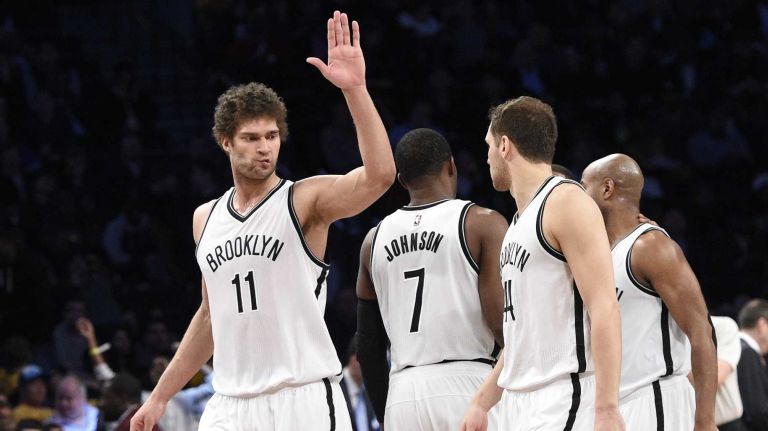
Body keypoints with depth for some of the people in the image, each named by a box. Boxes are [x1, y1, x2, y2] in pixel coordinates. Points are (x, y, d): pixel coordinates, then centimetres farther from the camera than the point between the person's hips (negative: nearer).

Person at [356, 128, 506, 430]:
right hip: (467, 388, -4)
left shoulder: (375, 239, 15)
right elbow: (503, 322, -9)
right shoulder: (484, 224, 0)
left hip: (403, 397, 4)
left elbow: (368, 348, 18)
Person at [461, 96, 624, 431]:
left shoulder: (567, 202, -9)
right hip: (520, 403, 9)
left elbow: (604, 309, -17)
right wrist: (481, 402, 23)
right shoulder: (522, 219, 20)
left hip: (564, 402, -9)